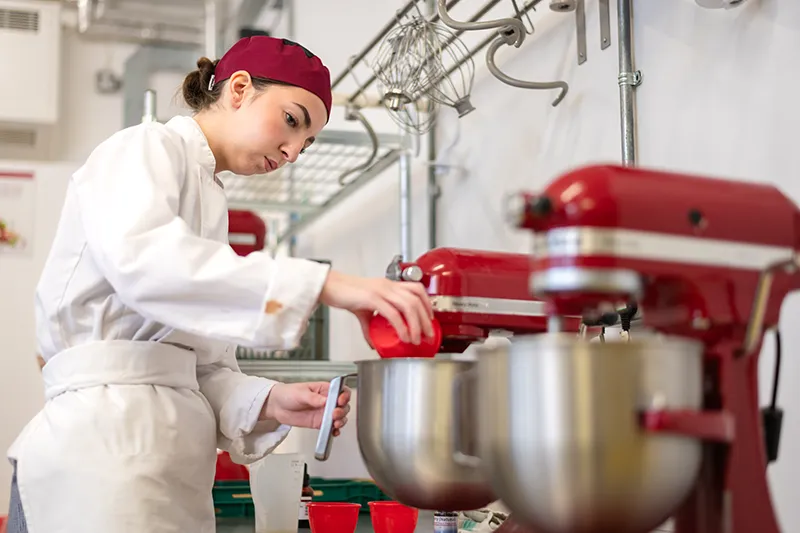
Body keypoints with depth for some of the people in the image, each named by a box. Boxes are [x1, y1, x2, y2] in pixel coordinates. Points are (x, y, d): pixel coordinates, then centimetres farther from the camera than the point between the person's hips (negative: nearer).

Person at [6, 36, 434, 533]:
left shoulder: (210, 199, 22)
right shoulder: (144, 148, 0)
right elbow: (140, 257, -25)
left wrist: (269, 401, -3)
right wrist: (325, 283, -30)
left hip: (177, 460, 8)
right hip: (107, 432, -8)